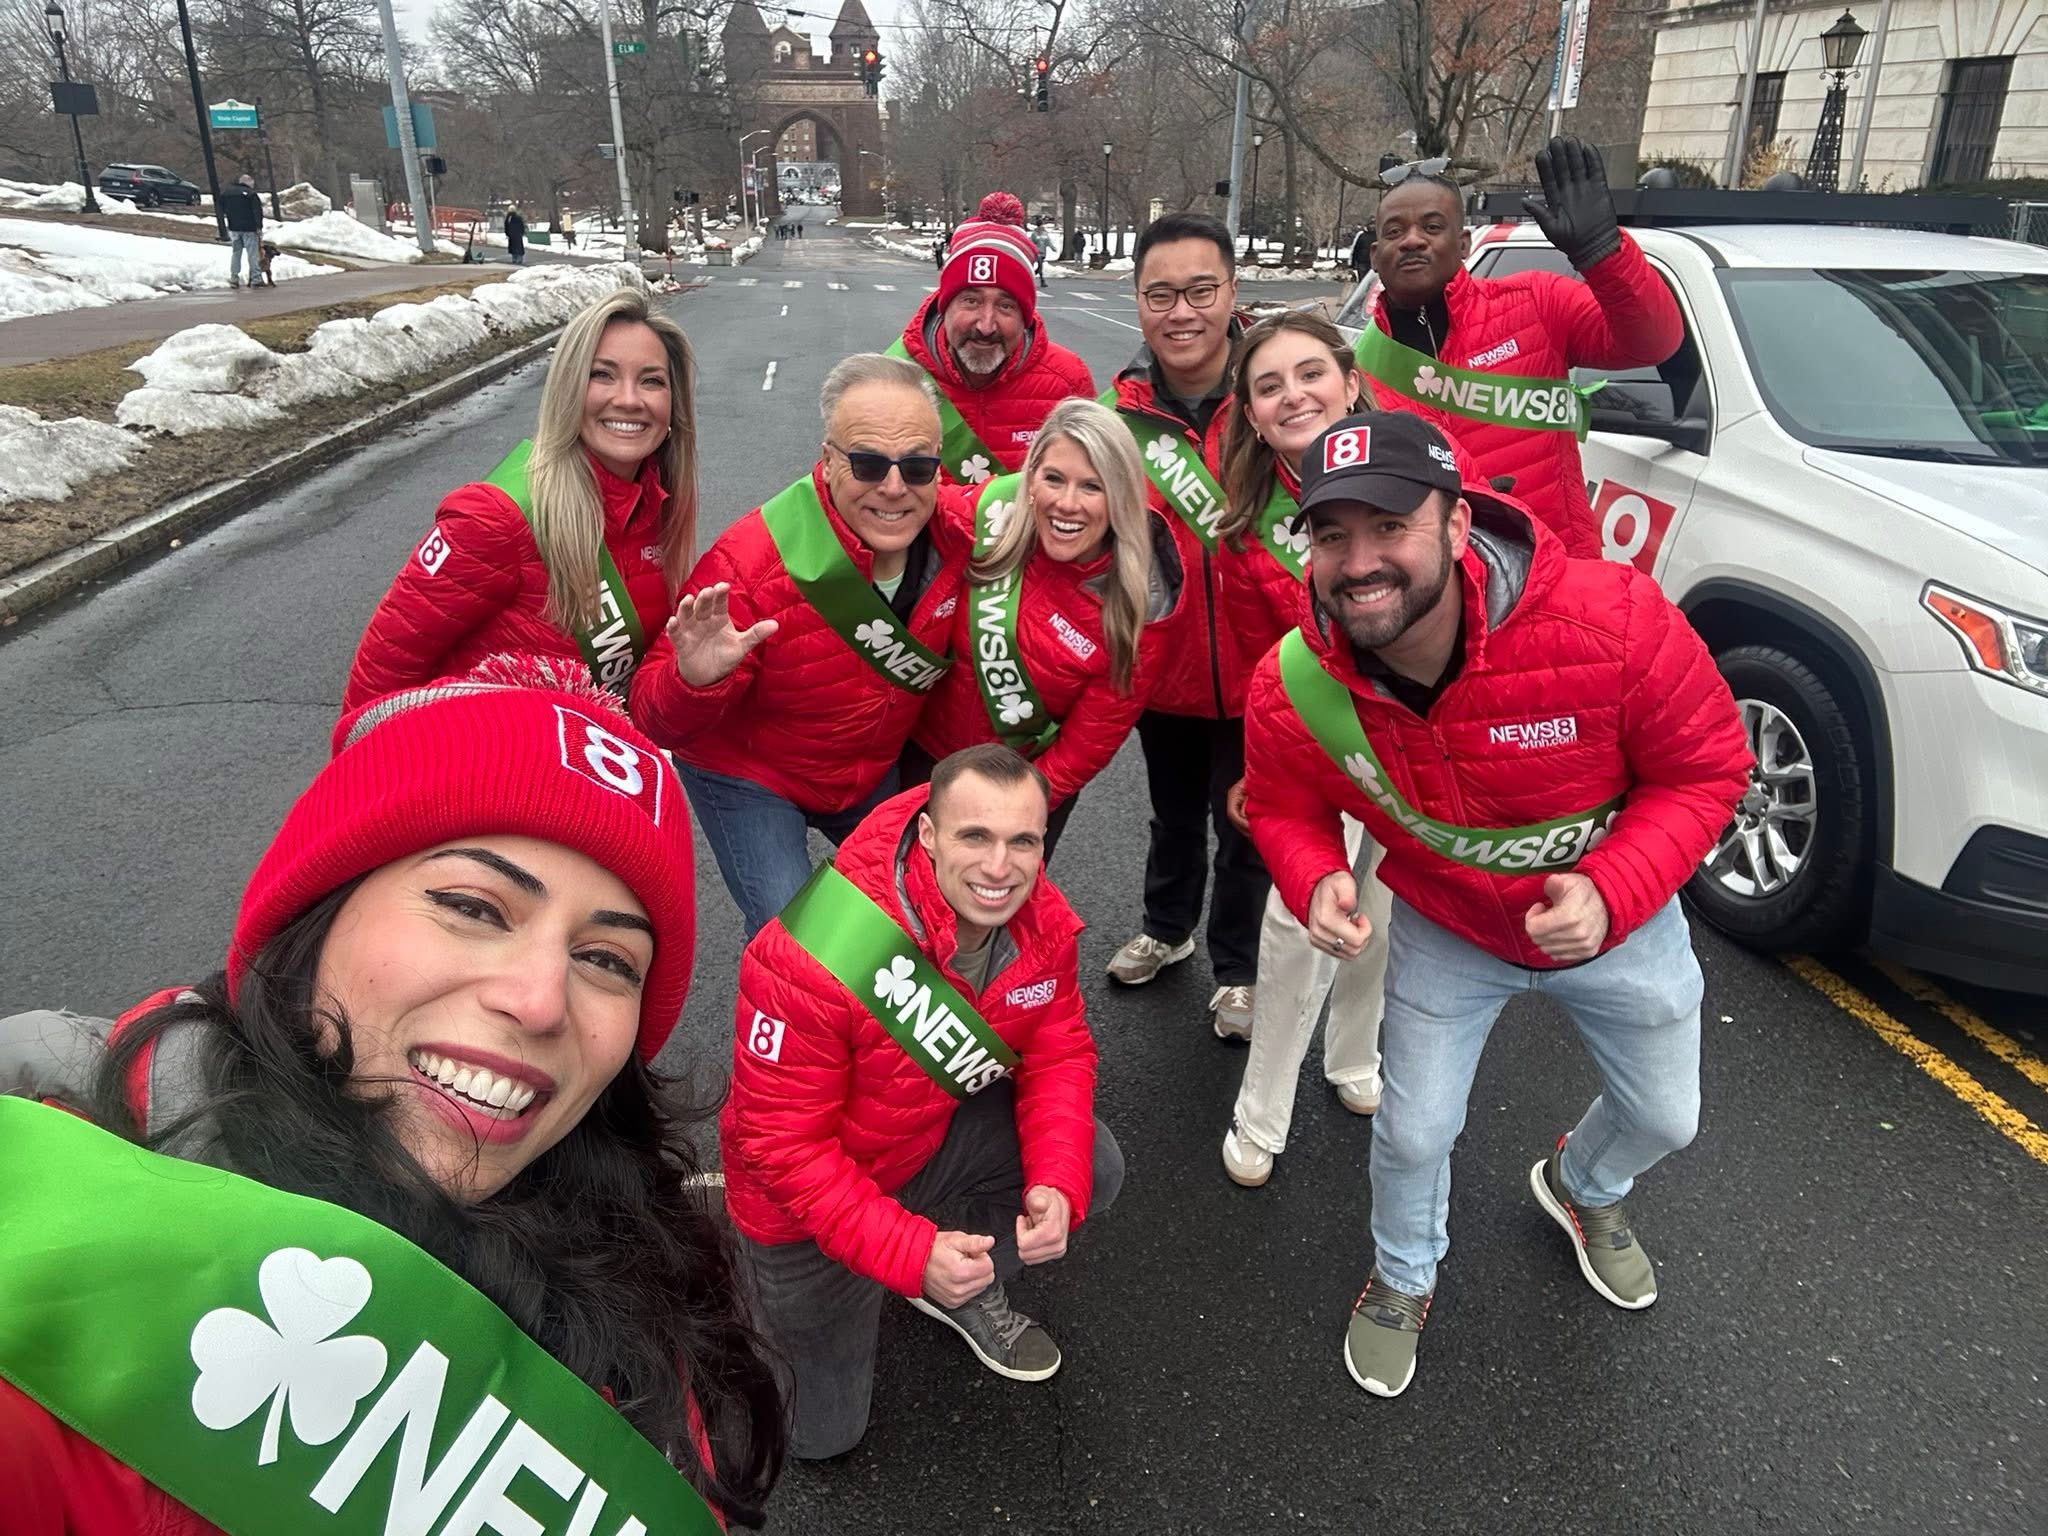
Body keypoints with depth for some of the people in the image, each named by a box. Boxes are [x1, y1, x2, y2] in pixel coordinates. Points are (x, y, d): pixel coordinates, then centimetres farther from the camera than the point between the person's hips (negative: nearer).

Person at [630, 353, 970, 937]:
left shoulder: (960, 526, -23)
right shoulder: (751, 564, -34)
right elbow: (659, 722, -27)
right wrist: (695, 681, -51)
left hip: (875, 769, 5)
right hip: (749, 777, -5)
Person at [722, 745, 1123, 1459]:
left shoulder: (1044, 923, -20)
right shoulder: (811, 961, -39)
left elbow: (1059, 1056, -9)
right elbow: (782, 1142, -31)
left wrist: (1056, 1184, -25)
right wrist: (910, 1250, -38)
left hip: (936, 1131, 5)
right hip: (808, 1195, -4)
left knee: (1091, 1165, -14)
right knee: (819, 1433, 9)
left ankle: (968, 1290, 14)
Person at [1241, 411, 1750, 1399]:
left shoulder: (1612, 620, -36)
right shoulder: (1293, 691, -29)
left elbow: (1705, 769, -20)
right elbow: (1284, 809, -7)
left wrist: (1611, 891, -34)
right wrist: (1317, 881, -30)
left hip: (1620, 920, 1)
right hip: (1445, 933, 0)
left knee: (1665, 1119, 22)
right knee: (1414, 1134, 7)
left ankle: (1582, 1188, 61)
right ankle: (1403, 1278, 45)